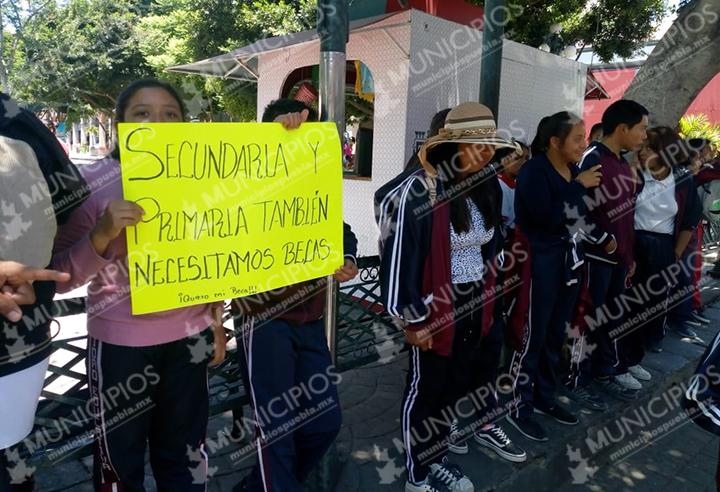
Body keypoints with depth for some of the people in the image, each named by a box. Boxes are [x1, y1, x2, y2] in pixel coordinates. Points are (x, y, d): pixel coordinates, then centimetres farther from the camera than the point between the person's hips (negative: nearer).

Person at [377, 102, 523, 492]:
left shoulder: (486, 187, 2)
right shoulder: (418, 190, -20)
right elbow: (399, 255, -18)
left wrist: (487, 297, 18)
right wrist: (412, 318, -15)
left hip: (474, 305, 7)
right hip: (435, 308, -7)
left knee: (456, 383, 18)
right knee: (425, 387, 9)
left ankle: (436, 459, 40)